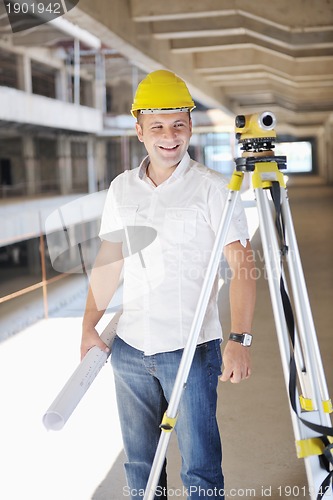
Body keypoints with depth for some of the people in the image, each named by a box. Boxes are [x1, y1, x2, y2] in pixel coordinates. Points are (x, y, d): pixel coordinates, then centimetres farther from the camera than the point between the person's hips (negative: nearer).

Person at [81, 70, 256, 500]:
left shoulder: (211, 188, -8)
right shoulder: (121, 188, 7)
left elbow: (242, 266, -14)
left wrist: (239, 339, -23)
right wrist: (89, 326, 9)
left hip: (191, 350, -4)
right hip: (128, 348, 5)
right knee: (139, 462, 17)